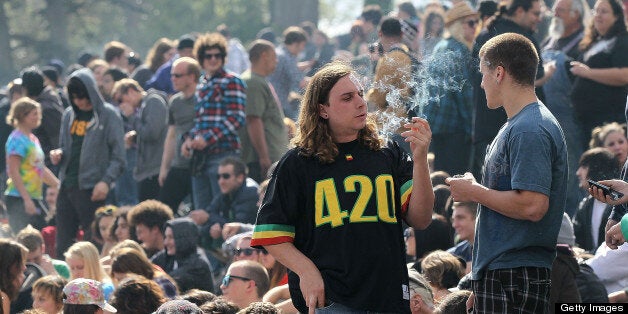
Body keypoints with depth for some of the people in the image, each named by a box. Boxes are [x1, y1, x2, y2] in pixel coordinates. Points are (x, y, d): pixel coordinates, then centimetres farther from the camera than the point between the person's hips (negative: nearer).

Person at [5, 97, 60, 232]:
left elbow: (41, 170, 25)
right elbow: (13, 172, -18)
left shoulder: (33, 139, 17)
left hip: (33, 199, 10)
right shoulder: (17, 140, -12)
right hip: (19, 199, -10)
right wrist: (27, 199, -23)